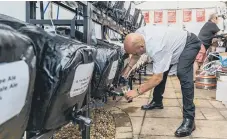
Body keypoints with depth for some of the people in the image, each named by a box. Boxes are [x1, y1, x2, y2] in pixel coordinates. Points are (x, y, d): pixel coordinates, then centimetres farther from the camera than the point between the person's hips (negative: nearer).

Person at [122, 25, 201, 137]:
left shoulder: (156, 48, -42)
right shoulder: (138, 35, -18)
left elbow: (157, 78, -36)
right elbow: (136, 55, 3)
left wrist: (137, 91, -31)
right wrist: (126, 71, -5)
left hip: (189, 43, -9)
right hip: (174, 43, 9)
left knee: (183, 74, -29)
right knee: (160, 70, 13)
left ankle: (189, 119, -24)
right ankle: (157, 102, 31)